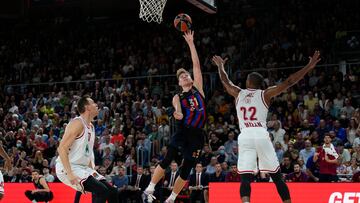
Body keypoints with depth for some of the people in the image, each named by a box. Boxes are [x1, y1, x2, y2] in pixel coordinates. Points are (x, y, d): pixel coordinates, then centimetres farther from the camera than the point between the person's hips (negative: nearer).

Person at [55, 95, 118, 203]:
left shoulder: (91, 127, 14)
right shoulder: (77, 123, -15)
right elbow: (62, 148, -23)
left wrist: (93, 171, 12)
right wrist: (70, 173, -29)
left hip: (83, 168, 10)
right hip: (69, 168, -10)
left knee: (112, 192, 3)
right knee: (102, 191, -23)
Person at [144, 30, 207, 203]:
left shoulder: (198, 88, 11)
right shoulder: (177, 97, 7)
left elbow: (196, 65, 5)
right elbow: (178, 111, -14)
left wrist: (191, 43, 2)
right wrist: (177, 114, -39)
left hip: (197, 135, 2)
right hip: (182, 132, -1)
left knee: (186, 170, 4)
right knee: (166, 160, -17)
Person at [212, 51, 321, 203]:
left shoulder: (238, 93, 18)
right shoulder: (265, 94, 11)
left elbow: (225, 80, 36)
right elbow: (289, 82, 6)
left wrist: (220, 66, 55)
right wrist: (309, 67, 10)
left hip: (244, 137, 1)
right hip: (261, 136, -1)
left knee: (245, 178, -3)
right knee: (277, 177, 7)